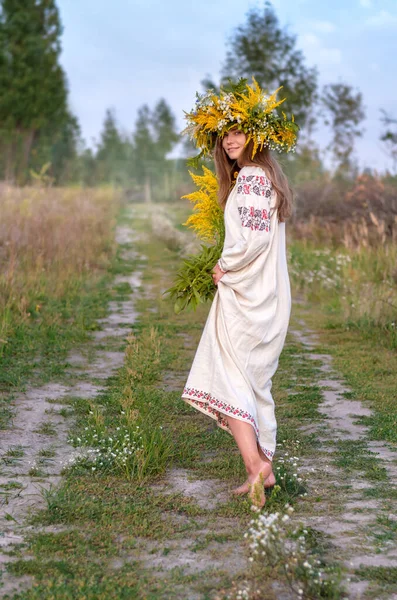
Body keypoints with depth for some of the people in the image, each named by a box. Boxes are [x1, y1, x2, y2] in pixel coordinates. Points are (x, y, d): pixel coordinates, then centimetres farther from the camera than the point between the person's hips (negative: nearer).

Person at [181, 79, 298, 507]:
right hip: (266, 293, 10)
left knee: (228, 377, -7)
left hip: (246, 294, -10)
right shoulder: (266, 175, 16)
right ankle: (264, 467, 17)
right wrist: (230, 267, 11)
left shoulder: (251, 176, -14)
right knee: (255, 381, 13)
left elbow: (254, 236, -24)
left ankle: (254, 463, -14)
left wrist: (225, 268, -9)